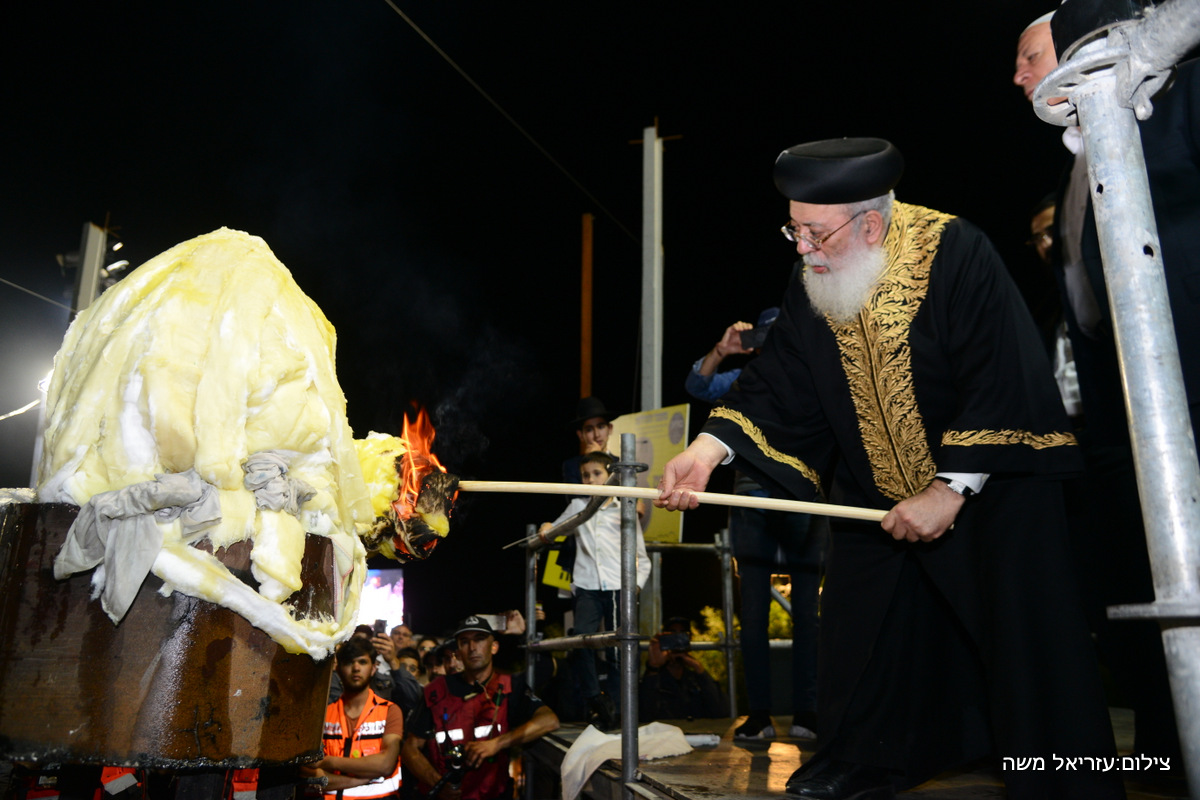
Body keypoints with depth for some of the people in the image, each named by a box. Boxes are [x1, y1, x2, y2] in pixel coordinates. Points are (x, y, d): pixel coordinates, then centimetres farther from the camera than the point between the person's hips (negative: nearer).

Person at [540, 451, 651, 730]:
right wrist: (546, 529, 5)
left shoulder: (625, 511, 11)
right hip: (587, 585, 1)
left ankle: (610, 707, 12)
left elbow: (641, 556, 14)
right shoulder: (578, 506, 15)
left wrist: (636, 583, 0)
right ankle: (594, 699, -8)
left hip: (618, 586, -1)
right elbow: (554, 530, 27)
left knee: (618, 649, -1)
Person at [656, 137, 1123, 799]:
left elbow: (1002, 380, -25)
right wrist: (711, 447, -22)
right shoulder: (812, 289, -4)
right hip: (875, 497, 6)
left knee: (1022, 641, 0)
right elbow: (776, 383, -7)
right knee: (865, 627, 13)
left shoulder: (955, 253, -22)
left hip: (989, 488, -5)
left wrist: (950, 490, -26)